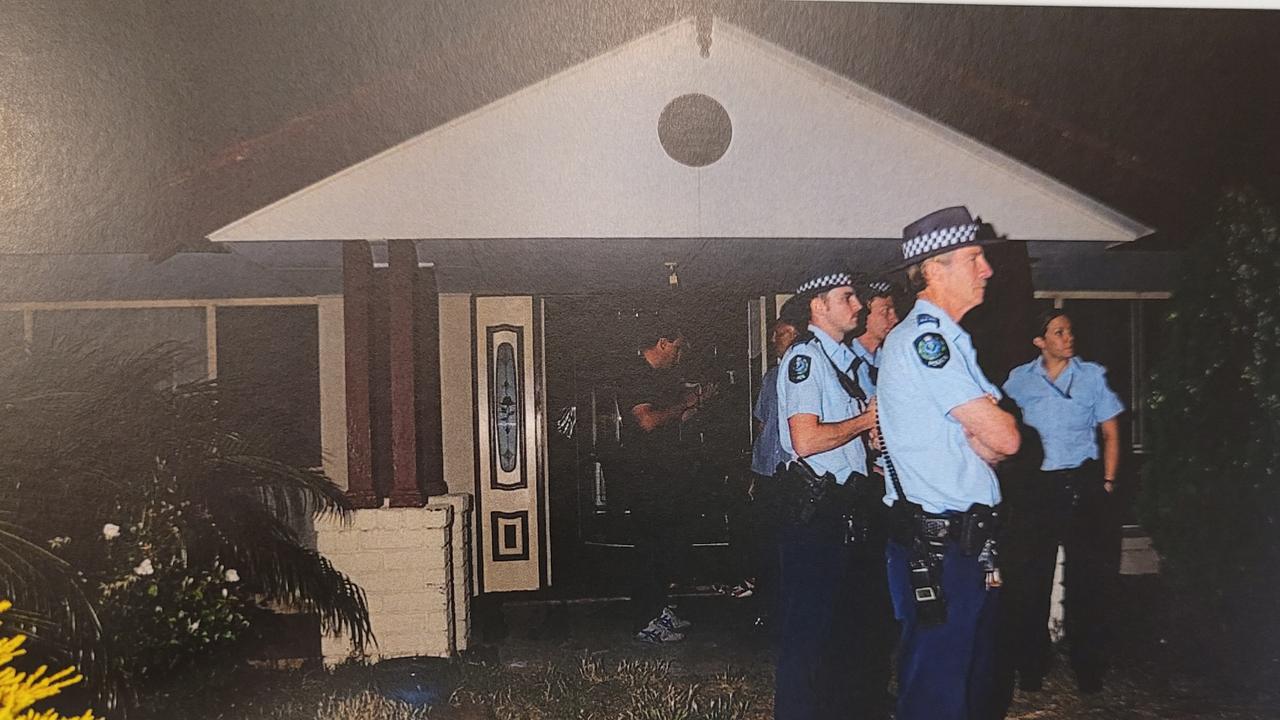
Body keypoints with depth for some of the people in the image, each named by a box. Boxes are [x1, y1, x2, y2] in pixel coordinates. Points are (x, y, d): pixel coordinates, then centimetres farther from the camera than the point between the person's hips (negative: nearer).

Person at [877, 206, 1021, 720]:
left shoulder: (944, 338, 17)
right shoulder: (923, 339, -16)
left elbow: (989, 441, 12)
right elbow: (1005, 437, -19)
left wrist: (984, 436, -8)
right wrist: (994, 425, 0)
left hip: (969, 540, 10)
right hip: (937, 544, -10)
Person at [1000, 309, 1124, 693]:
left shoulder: (1093, 375, 4)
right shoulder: (1019, 379, 6)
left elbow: (1111, 433, 7)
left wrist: (1107, 482, -1)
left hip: (1083, 483, 0)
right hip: (1036, 485, 1)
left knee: (1088, 576, 3)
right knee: (1032, 577, 4)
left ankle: (1088, 666, 17)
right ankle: (1030, 665, 16)